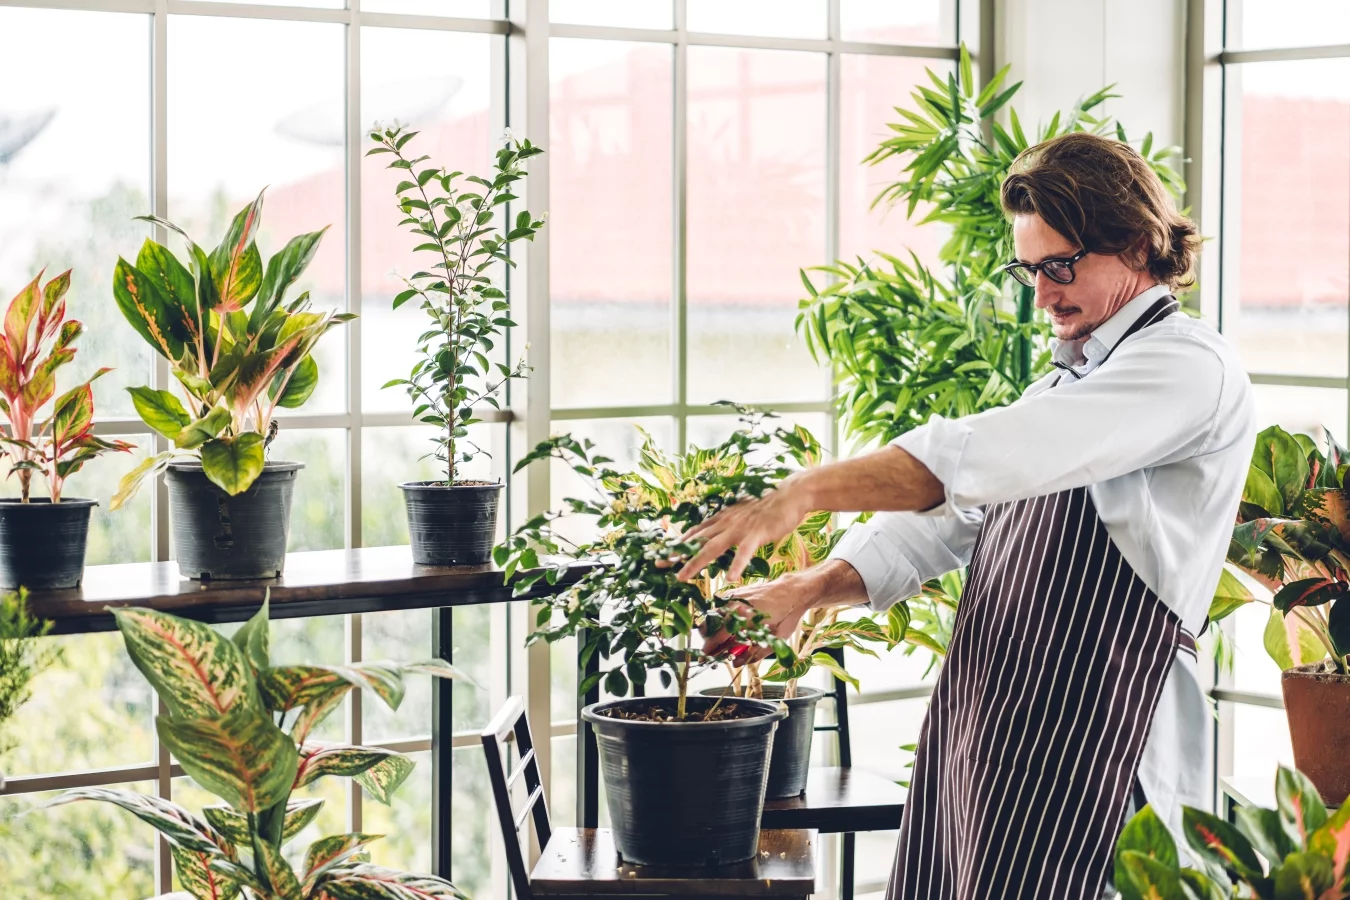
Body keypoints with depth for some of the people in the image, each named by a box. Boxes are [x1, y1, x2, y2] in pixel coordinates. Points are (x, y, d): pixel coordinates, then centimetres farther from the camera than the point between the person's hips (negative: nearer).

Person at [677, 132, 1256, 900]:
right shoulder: (1066, 382, 23)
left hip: (1083, 747, -8)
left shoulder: (1189, 364, -10)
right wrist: (808, 590, 4)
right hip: (974, 725, 9)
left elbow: (978, 459, -21)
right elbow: (948, 517, 19)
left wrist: (805, 493, -21)